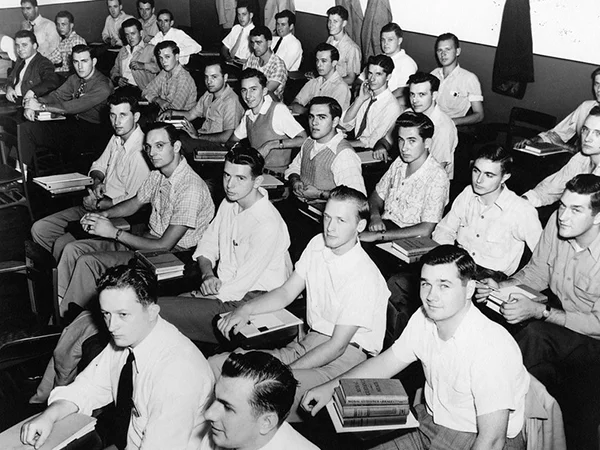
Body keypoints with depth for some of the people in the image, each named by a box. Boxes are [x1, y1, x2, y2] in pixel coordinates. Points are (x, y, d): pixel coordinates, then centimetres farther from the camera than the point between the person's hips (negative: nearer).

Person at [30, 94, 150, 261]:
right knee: (39, 229, 5)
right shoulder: (117, 138, 5)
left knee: (63, 244, -22)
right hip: (97, 206, 9)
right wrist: (97, 182, -2)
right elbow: (98, 166, 22)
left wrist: (97, 204, -11)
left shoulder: (140, 152, -24)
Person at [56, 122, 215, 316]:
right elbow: (134, 203, 21)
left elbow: (164, 245, -24)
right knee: (73, 250, 2)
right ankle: (57, 307, 9)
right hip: (148, 239, 9)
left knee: (88, 262, -19)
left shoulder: (191, 188, -25)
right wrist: (103, 214, 1)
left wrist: (114, 232, -18)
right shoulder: (157, 175, 2)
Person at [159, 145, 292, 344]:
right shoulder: (230, 203, 5)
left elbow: (241, 285, -21)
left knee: (157, 311, -19)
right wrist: (207, 274, -5)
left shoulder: (267, 225, -23)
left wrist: (198, 296, -11)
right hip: (223, 286, 9)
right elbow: (207, 244, 15)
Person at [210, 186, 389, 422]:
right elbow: (286, 292, 13)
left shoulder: (364, 277, -21)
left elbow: (337, 346, -21)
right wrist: (246, 309, -5)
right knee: (215, 366, -8)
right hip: (310, 342, 8)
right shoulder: (317, 245, 3)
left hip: (348, 355, -7)